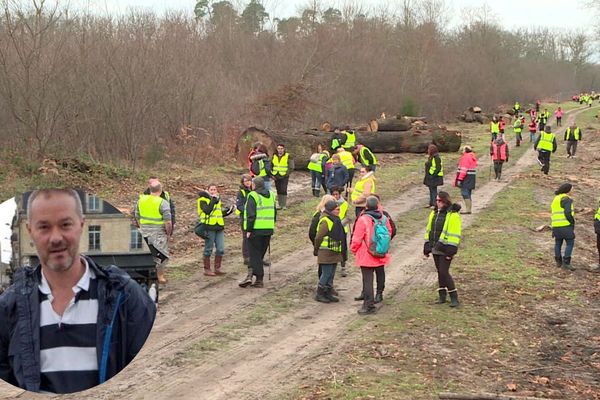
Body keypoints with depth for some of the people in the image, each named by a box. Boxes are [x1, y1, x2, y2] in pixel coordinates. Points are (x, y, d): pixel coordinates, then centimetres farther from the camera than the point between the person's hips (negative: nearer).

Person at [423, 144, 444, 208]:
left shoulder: (436, 158, -17)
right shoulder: (431, 157, 14)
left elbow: (438, 168, -22)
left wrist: (433, 175, -25)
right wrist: (427, 176, 19)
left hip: (434, 177, -10)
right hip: (430, 177, 10)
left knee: (433, 190, -7)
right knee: (431, 190, 15)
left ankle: (435, 204, -4)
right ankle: (431, 203, 23)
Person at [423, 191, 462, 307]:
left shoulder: (453, 215, -12)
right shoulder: (434, 213, 12)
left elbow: (455, 235, -14)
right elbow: (429, 230, 18)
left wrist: (451, 250, -17)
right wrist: (427, 247, 16)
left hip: (445, 249, -7)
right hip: (435, 248, 7)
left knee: (444, 272, -10)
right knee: (440, 272, 12)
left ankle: (454, 298, -1)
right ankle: (442, 296, 21)